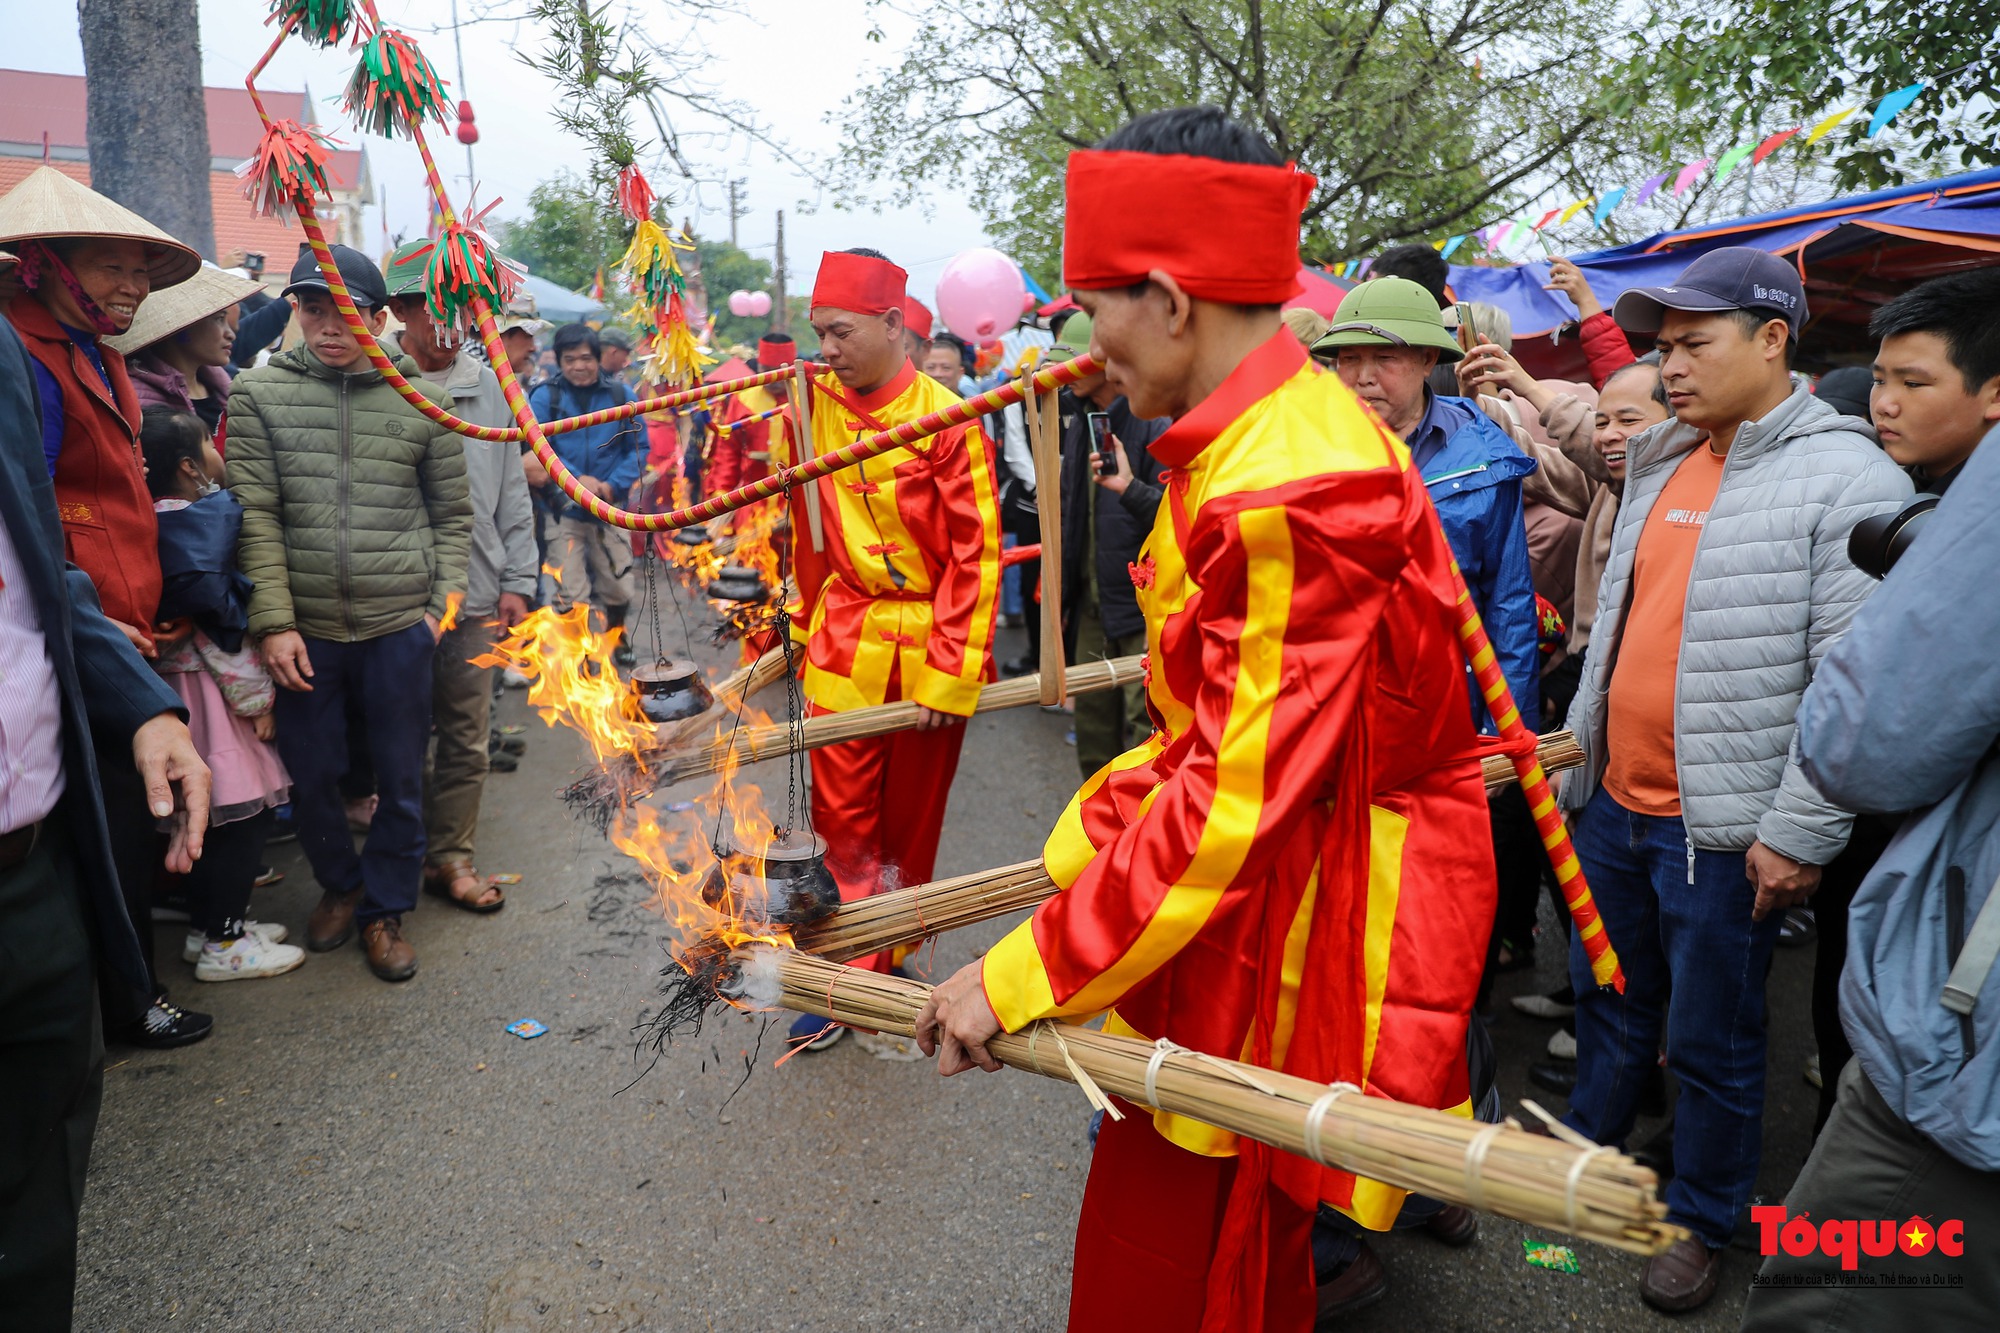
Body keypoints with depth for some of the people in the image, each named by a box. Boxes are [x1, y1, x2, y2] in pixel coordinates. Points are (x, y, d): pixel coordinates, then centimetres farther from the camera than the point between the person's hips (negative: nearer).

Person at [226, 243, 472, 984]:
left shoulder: (421, 400, 1)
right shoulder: (259, 393, 0)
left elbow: (453, 515, 7)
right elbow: (255, 514, -4)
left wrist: (442, 606, -1)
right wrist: (275, 622, -9)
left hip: (400, 627, 0)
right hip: (305, 630, 1)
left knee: (401, 780, 8)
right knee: (310, 774, 12)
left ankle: (383, 908, 28)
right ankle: (339, 883, 38)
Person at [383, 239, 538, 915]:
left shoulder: (485, 385, 8)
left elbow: (510, 492, 12)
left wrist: (517, 580, 7)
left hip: (476, 596, 4)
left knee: (468, 736, 9)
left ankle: (450, 856, 23)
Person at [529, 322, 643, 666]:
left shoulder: (621, 395, 1)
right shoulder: (545, 397, -6)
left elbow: (638, 447, 3)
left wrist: (613, 485, -10)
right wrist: (575, 479, -21)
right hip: (564, 509, -2)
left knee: (618, 588, 13)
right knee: (571, 596, -2)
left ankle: (616, 639, 42)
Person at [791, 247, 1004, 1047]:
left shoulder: (944, 418, -13)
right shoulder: (816, 404, 1)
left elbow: (977, 553, -12)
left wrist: (953, 673, -14)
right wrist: (806, 621, 13)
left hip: (927, 648, -3)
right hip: (845, 640, 4)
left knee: (910, 824, 10)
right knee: (842, 816, 3)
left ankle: (890, 961, 30)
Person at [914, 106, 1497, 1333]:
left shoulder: (1293, 492, -25)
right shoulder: (1277, 430, 8)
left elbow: (1231, 805, -27)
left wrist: (1024, 978, -20)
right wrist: (1084, 838, 11)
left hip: (1302, 920, -9)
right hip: (1269, 879, 9)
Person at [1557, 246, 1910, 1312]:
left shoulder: (1848, 481, -13)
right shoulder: (1660, 464, 10)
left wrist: (1800, 833, -17)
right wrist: (1578, 749, 16)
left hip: (1723, 828, -6)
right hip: (1610, 801, 7)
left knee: (1709, 1041, 10)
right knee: (1608, 997, 22)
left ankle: (1702, 1219, 31)